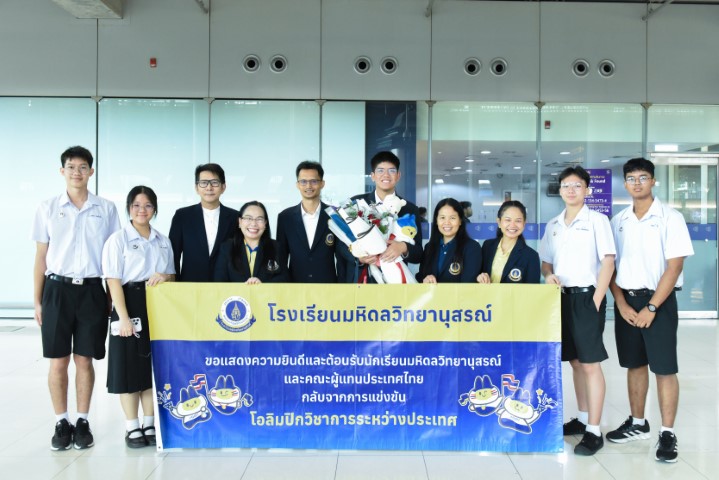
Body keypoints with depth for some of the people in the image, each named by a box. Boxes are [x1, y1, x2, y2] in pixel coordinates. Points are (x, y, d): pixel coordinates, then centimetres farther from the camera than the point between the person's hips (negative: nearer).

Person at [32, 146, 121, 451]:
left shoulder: (106, 209, 3)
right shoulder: (48, 208, 4)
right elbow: (41, 257, 7)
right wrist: (37, 301, 4)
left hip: (91, 290, 0)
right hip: (58, 289, 0)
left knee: (84, 360, 6)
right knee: (58, 361, 4)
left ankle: (82, 422, 17)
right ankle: (62, 423, 17)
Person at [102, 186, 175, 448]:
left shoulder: (163, 241, 12)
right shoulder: (118, 239, -3)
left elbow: (172, 276, 17)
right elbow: (113, 281, -9)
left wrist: (164, 277, -8)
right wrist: (123, 317, -18)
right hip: (130, 306, -5)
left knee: (155, 367, 8)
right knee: (130, 367, -1)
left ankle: (150, 425, 20)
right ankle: (132, 428, 10)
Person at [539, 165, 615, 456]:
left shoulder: (597, 220, -4)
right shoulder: (553, 225, 12)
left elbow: (608, 261, -9)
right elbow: (546, 262, 19)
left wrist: (596, 301, -14)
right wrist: (549, 275, -5)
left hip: (587, 297, -6)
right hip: (562, 298, 6)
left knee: (590, 364, -5)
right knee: (575, 362, 14)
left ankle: (593, 431, 0)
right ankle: (582, 419, 26)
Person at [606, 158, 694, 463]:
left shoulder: (670, 218, -6)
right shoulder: (618, 221, 7)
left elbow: (674, 266, -11)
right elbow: (611, 265, 7)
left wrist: (652, 307, -15)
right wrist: (621, 303, -5)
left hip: (658, 301, -4)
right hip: (626, 301, 4)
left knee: (664, 368, -2)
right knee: (634, 365, 13)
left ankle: (667, 434, 6)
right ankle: (637, 423, 26)